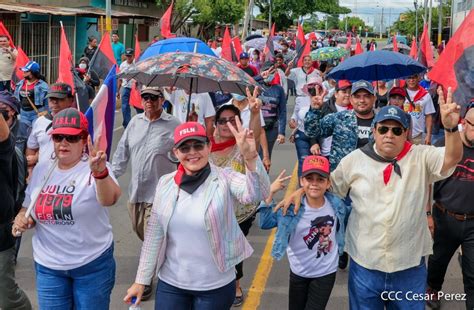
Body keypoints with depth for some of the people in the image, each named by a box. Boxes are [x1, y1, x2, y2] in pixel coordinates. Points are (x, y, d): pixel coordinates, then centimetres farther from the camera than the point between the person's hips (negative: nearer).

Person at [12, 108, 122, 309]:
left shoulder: (93, 169, -15)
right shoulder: (41, 170, 1)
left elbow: (110, 199, -36)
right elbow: (28, 208, 15)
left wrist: (100, 173, -56)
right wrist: (22, 219, -9)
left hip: (93, 264, -4)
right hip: (47, 266, 4)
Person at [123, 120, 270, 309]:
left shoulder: (224, 179, -11)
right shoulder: (166, 183, -2)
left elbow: (257, 194, -30)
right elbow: (154, 235, 3)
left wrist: (250, 157, -47)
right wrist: (141, 280, 5)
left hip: (216, 287, -2)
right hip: (170, 284, 2)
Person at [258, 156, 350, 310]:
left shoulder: (336, 204, -12)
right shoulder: (293, 207, -18)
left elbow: (349, 216, 12)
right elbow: (265, 223, -22)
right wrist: (269, 195, -28)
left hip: (325, 273, 0)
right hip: (298, 272, 1)